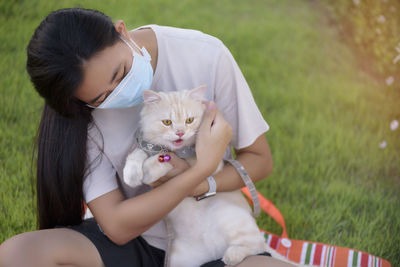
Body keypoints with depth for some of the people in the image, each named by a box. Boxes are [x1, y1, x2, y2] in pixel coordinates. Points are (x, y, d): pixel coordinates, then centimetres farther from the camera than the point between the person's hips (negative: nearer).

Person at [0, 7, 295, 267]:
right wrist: (203, 168, -27)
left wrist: (201, 187, -24)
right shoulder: (82, 108, -16)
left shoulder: (206, 55, -16)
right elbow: (117, 226, -18)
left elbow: (260, 160, -5)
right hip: (133, 240, -1)